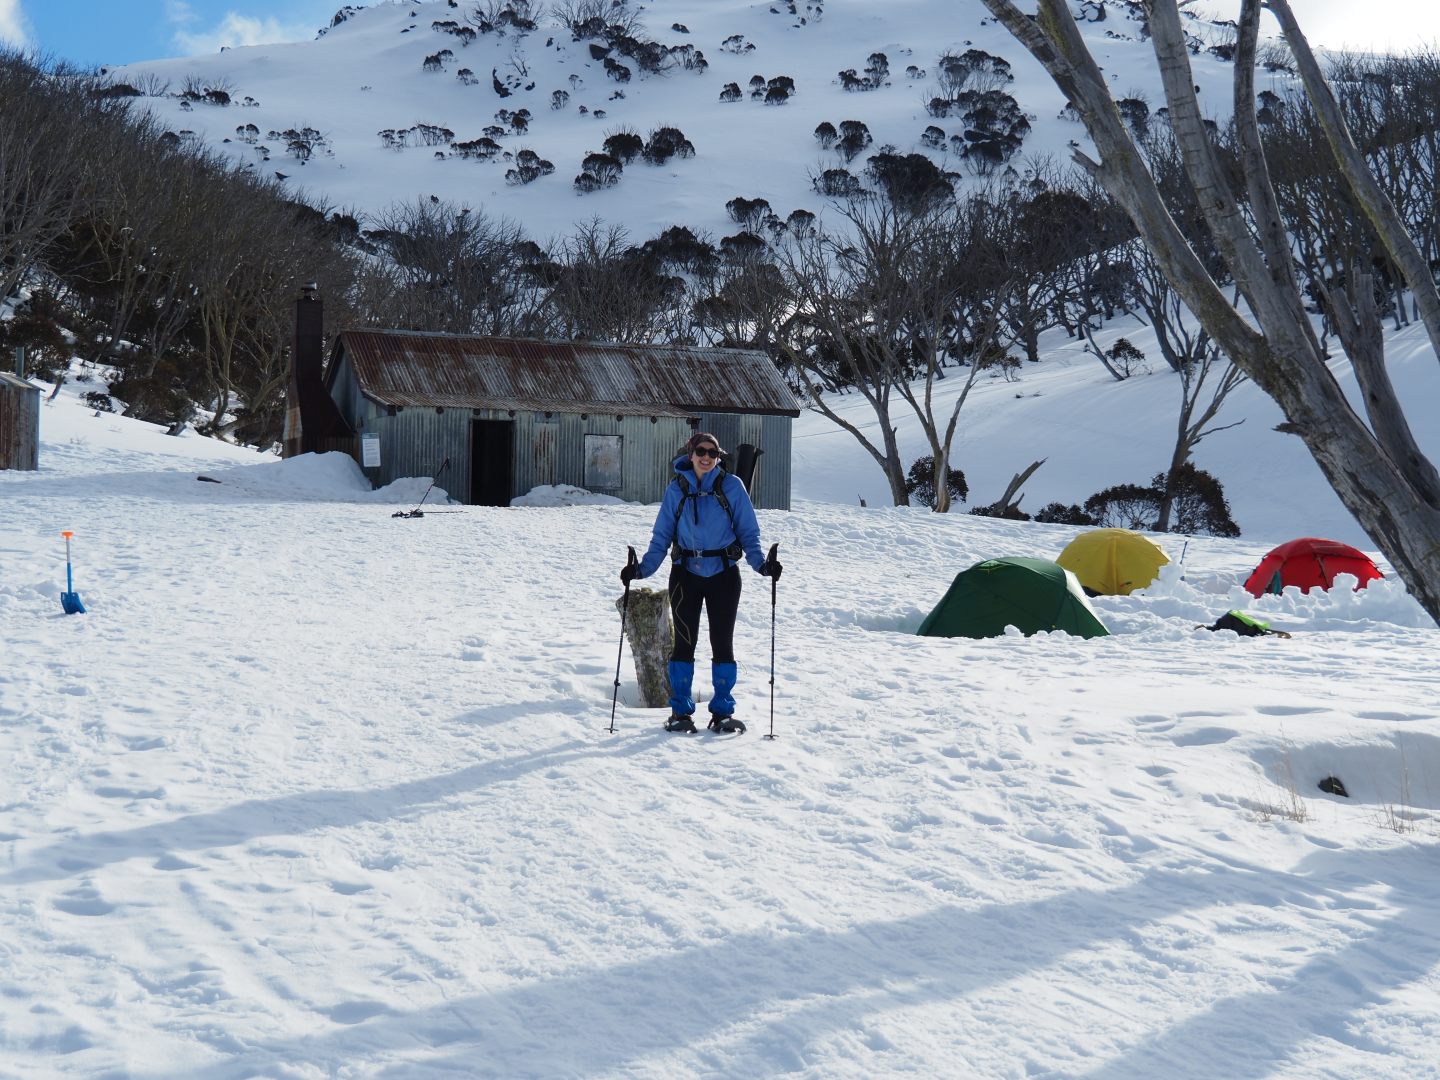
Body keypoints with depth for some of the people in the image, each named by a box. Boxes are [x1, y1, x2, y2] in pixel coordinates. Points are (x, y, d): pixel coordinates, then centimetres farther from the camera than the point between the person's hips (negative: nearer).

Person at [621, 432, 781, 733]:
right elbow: (662, 536, 3)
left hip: (723, 574, -1)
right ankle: (680, 711, 14)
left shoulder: (732, 486, -2)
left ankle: (723, 711, 14)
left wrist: (760, 563, -16)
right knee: (684, 642, 4)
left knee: (722, 643, 4)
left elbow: (748, 533, 0)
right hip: (686, 575, 1)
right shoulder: (677, 489, 2)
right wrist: (642, 568, -9)